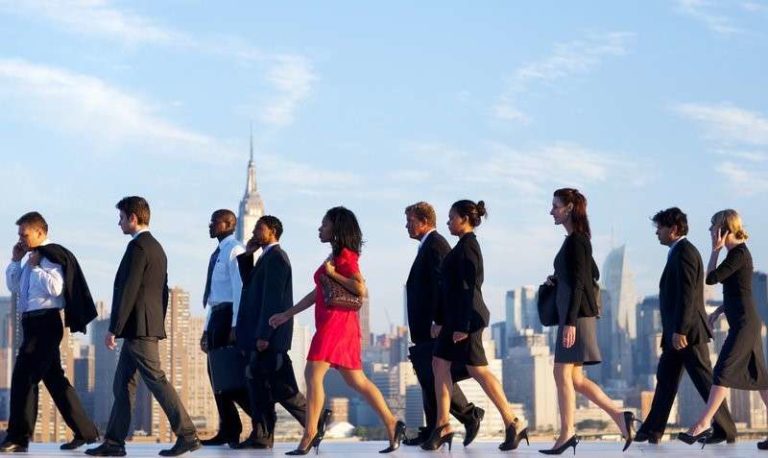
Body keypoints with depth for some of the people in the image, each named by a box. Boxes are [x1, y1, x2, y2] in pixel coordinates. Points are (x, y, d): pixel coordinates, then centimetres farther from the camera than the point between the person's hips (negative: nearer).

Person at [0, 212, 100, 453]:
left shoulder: (51, 256, -10)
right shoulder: (31, 259, 17)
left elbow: (55, 287, -23)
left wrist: (35, 267, -15)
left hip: (45, 322, -10)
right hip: (34, 322, 10)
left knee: (23, 376, -12)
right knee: (54, 378, 12)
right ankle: (85, 431, 18)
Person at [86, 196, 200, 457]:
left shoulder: (138, 246, -13)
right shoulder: (156, 248, 18)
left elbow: (128, 290, -18)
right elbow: (163, 292, 20)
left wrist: (113, 329, -16)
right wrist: (158, 326, 23)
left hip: (138, 328, -10)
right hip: (148, 326, 10)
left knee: (156, 380, -9)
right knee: (123, 384, 11)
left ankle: (187, 436, -9)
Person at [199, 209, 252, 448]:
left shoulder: (235, 251, -9)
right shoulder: (217, 254, 19)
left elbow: (240, 289, -17)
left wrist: (235, 326, -23)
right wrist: (207, 329, 21)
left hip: (229, 315, -9)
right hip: (216, 315, 9)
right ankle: (228, 431, 11)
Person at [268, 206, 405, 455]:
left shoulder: (345, 255, -6)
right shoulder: (335, 256, 21)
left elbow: (360, 288, -18)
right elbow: (317, 293, 25)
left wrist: (332, 273, -11)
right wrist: (287, 314, 25)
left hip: (336, 320, -10)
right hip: (331, 322, 10)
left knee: (313, 374, -14)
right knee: (356, 380, 10)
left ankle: (310, 434, -16)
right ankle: (392, 424, 10)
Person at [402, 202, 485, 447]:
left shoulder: (435, 245, -12)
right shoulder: (428, 245, 20)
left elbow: (440, 285, -20)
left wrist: (435, 323, -25)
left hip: (434, 326, -10)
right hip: (426, 327, 10)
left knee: (434, 376, -10)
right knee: (428, 376, 8)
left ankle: (470, 415, -1)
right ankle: (433, 431, 10)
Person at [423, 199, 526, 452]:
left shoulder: (467, 246, -13)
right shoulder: (464, 245, 16)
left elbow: (468, 287, -19)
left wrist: (462, 326, -22)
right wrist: (441, 319, 21)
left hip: (467, 317, -10)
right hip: (456, 316, 10)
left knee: (478, 370, -7)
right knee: (440, 364, 7)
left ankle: (513, 424, -3)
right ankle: (442, 426, 9)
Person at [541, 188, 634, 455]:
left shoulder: (575, 241, -13)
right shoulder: (578, 240, 16)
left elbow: (577, 283, -19)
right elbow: (593, 274, 25)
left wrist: (570, 322, -23)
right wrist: (557, 280, 15)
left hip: (577, 315, -10)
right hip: (575, 315, 10)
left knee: (563, 374, -6)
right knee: (575, 378, 9)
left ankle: (566, 434, -2)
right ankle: (619, 416, 8)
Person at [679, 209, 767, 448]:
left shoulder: (739, 253, -13)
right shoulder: (737, 252, 15)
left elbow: (711, 278, -17)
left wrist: (715, 250, -9)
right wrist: (718, 311, 20)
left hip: (744, 323, -10)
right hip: (746, 322, 10)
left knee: (723, 372, -11)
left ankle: (703, 424, -12)